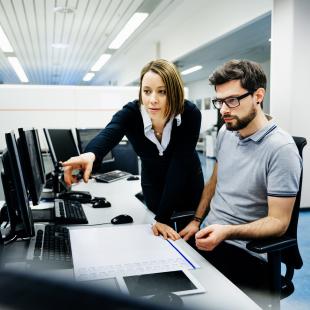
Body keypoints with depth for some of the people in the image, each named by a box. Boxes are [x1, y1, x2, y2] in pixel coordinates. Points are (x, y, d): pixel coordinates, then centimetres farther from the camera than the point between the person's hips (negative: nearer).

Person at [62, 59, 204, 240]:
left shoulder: (190, 115, -31)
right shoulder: (130, 113, -29)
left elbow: (179, 166, -33)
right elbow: (107, 136, -50)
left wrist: (163, 218, -36)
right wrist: (90, 154, -74)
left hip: (187, 186, 0)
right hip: (154, 186, 1)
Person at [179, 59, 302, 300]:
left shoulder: (281, 149, -18)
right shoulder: (225, 133, 5)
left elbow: (278, 221, -17)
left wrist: (228, 232, -30)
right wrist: (196, 221, 6)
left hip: (245, 251, -6)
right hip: (208, 235, 6)